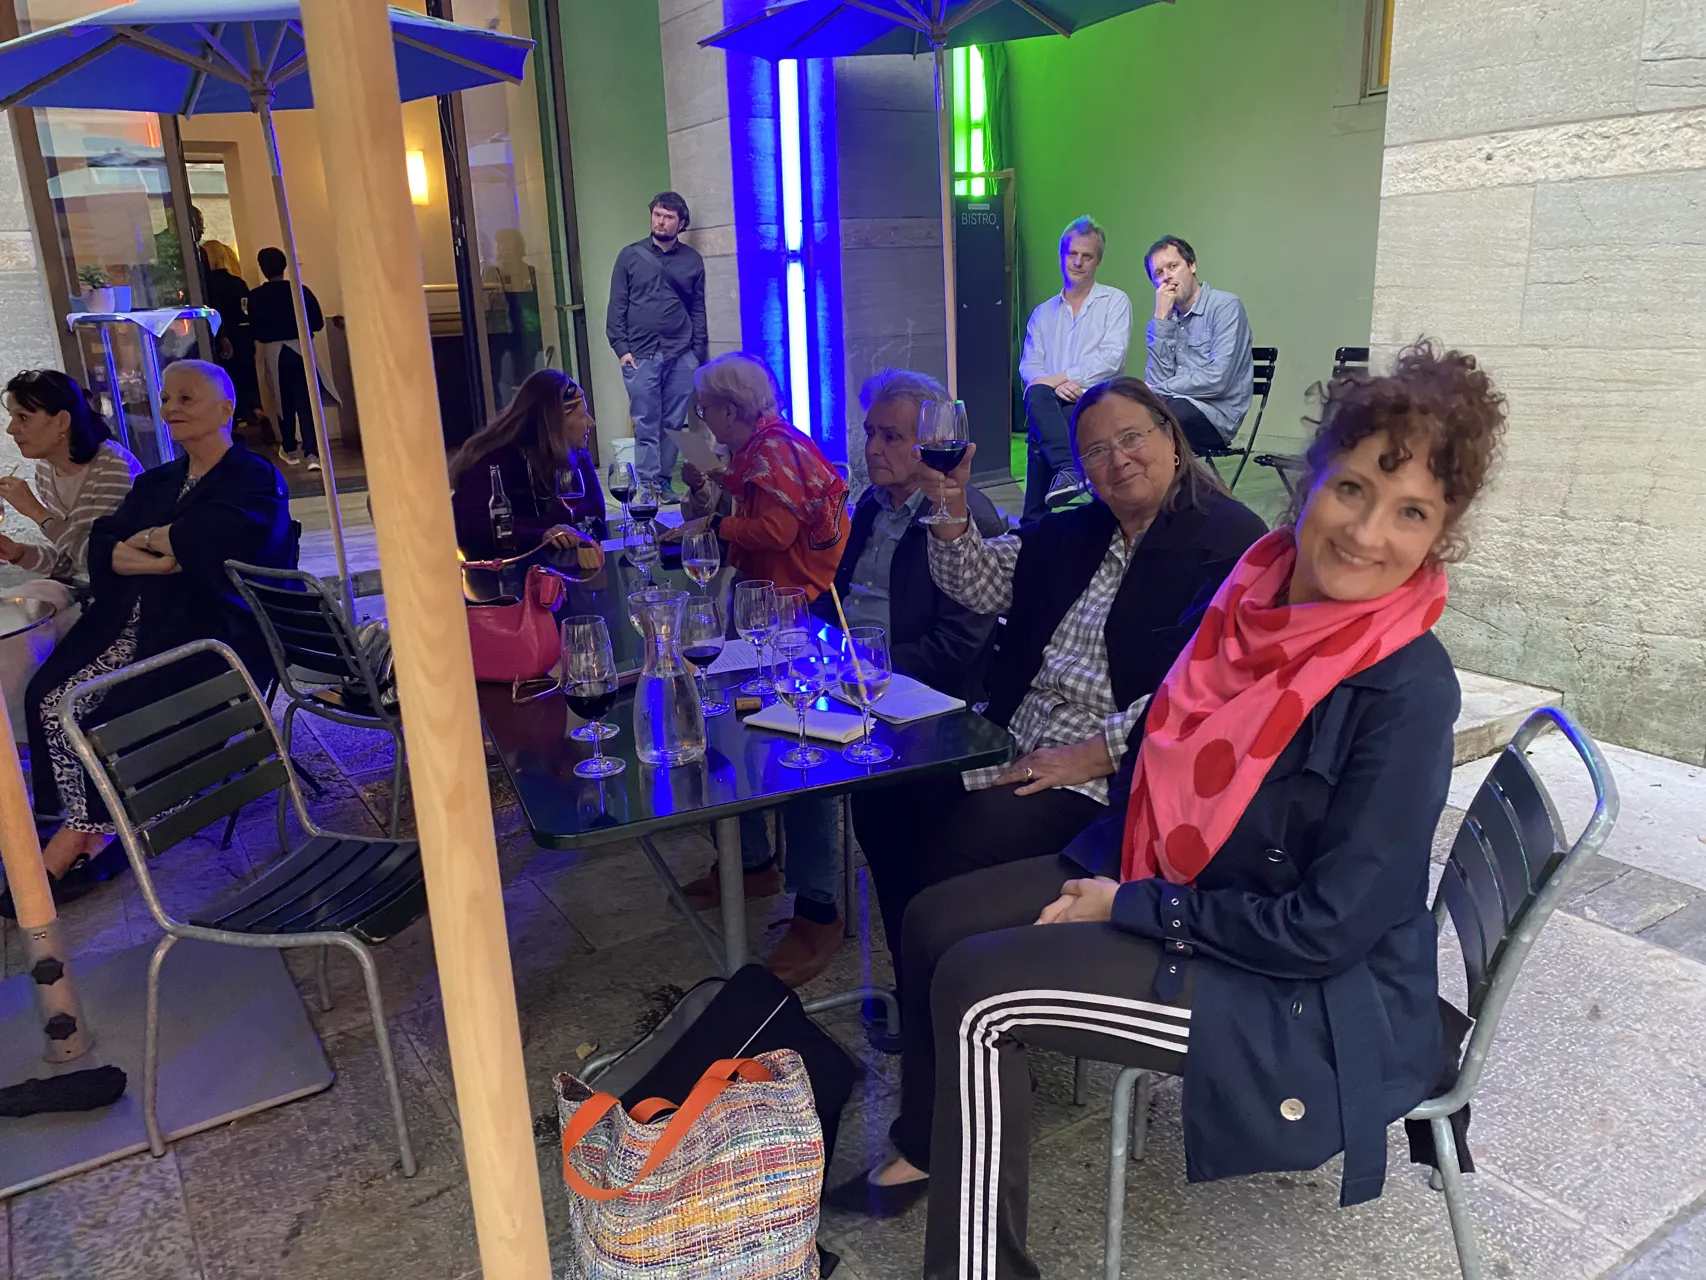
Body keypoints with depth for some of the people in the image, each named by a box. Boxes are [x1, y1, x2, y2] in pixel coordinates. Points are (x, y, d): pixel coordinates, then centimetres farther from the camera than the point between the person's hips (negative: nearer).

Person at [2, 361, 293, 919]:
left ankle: (76, 840, -4)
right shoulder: (156, 482, 21)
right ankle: (92, 839, -7)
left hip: (209, 628, -7)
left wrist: (150, 538, -4)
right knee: (50, 697, -13)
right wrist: (163, 558, -14)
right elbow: (102, 549, 7)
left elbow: (214, 538, -22)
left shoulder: (254, 477, -1)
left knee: (118, 712, -23)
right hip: (133, 624, 7)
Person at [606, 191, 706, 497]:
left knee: (673, 424, 3)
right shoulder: (630, 256, 5)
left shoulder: (692, 260, 9)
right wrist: (621, 348, -5)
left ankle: (665, 482, 11)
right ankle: (647, 485, 3)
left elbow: (698, 310, 10)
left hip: (681, 356, 1)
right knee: (646, 426, -1)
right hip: (641, 355, -1)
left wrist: (697, 352, 5)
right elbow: (617, 306, 3)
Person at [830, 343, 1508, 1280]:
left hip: (1317, 995, -7)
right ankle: (925, 1154, 31)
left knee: (979, 990, -19)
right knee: (937, 921, 7)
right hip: (1177, 888, 8)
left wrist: (1132, 909, -17)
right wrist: (1098, 873, -1)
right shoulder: (1256, 589, -5)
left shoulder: (1409, 691, -25)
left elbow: (1326, 929, -24)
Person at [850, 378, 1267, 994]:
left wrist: (1091, 756, -21)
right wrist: (950, 506, -2)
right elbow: (980, 585, 15)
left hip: (1112, 773, -8)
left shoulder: (1231, 542, -10)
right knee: (882, 803, -3)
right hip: (1014, 742, 8)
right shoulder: (1074, 532, 17)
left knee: (957, 852, -24)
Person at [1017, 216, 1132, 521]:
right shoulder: (1042, 313, 22)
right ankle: (1069, 470, -40)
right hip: (1054, 404, 3)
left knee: (1040, 430, -31)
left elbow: (1112, 360, -6)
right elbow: (1028, 366, 10)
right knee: (1037, 397, -33)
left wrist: (1055, 378, -13)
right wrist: (1056, 385, -13)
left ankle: (1035, 522, -26)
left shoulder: (1115, 302, 10)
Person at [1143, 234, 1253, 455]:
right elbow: (1157, 381, 0)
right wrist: (1161, 319, -4)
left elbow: (1216, 381, -14)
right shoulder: (1162, 320, 15)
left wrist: (1158, 390, -5)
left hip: (1215, 414, -5)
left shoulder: (1225, 306, -2)